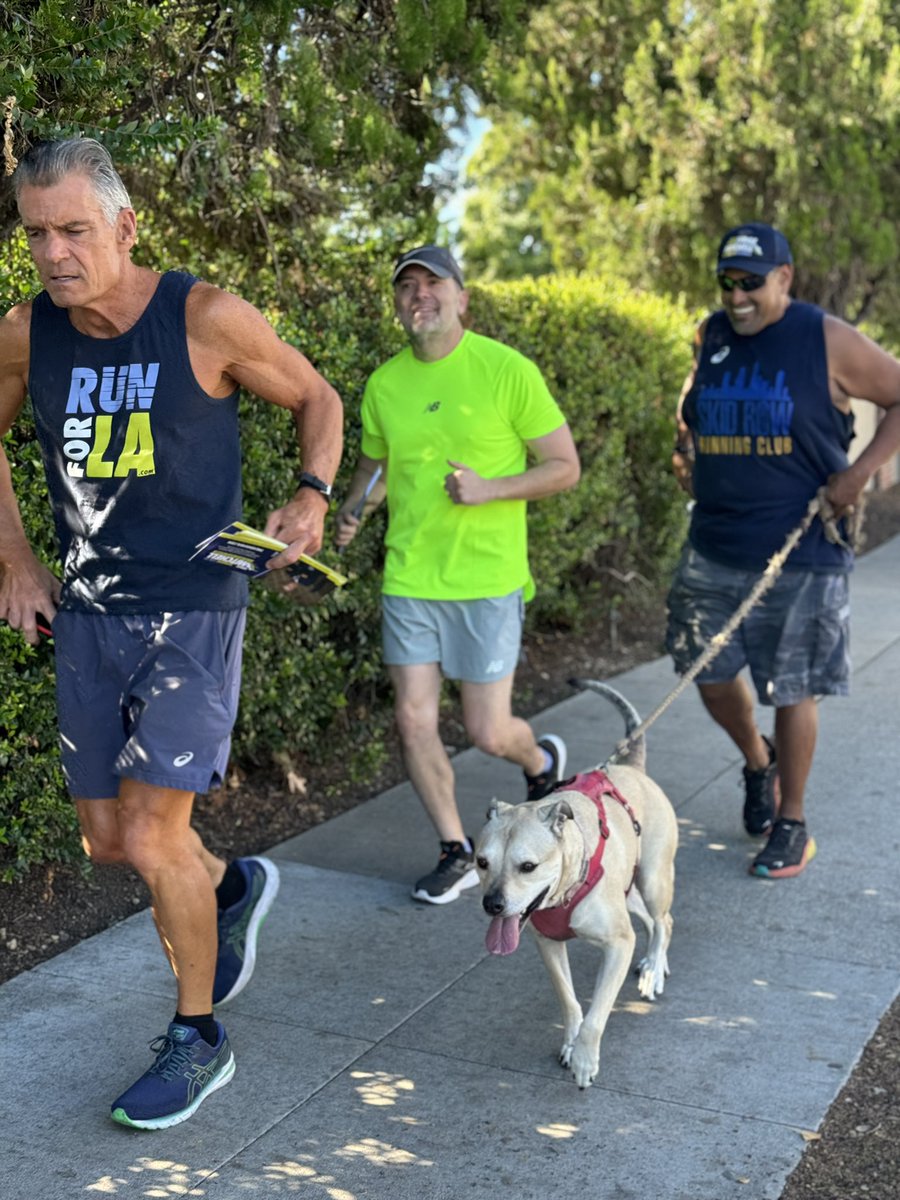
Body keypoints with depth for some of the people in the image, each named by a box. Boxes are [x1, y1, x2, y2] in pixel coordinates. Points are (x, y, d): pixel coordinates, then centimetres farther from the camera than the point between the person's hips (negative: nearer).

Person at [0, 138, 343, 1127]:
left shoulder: (207, 320, -13)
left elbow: (317, 399, 3)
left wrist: (312, 496, -14)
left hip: (193, 611, -5)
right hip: (86, 614, 5)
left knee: (152, 838, -8)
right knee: (107, 839, 11)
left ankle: (197, 1040, 16)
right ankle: (234, 887, 43)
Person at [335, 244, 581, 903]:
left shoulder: (508, 370, -7)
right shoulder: (383, 384, 5)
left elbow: (565, 467, -4)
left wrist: (487, 490, -18)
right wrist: (352, 510, -2)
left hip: (487, 578, -4)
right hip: (408, 577, 4)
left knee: (487, 733, 0)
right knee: (413, 720, 2)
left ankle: (542, 759, 37)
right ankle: (457, 851, 22)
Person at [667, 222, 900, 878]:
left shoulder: (828, 341, -9)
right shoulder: (711, 335, 7)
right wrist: (685, 449, 8)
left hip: (800, 556, -5)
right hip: (713, 547, 5)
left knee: (792, 690, 4)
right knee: (712, 674, 10)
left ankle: (792, 826, 22)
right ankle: (758, 761, 42)